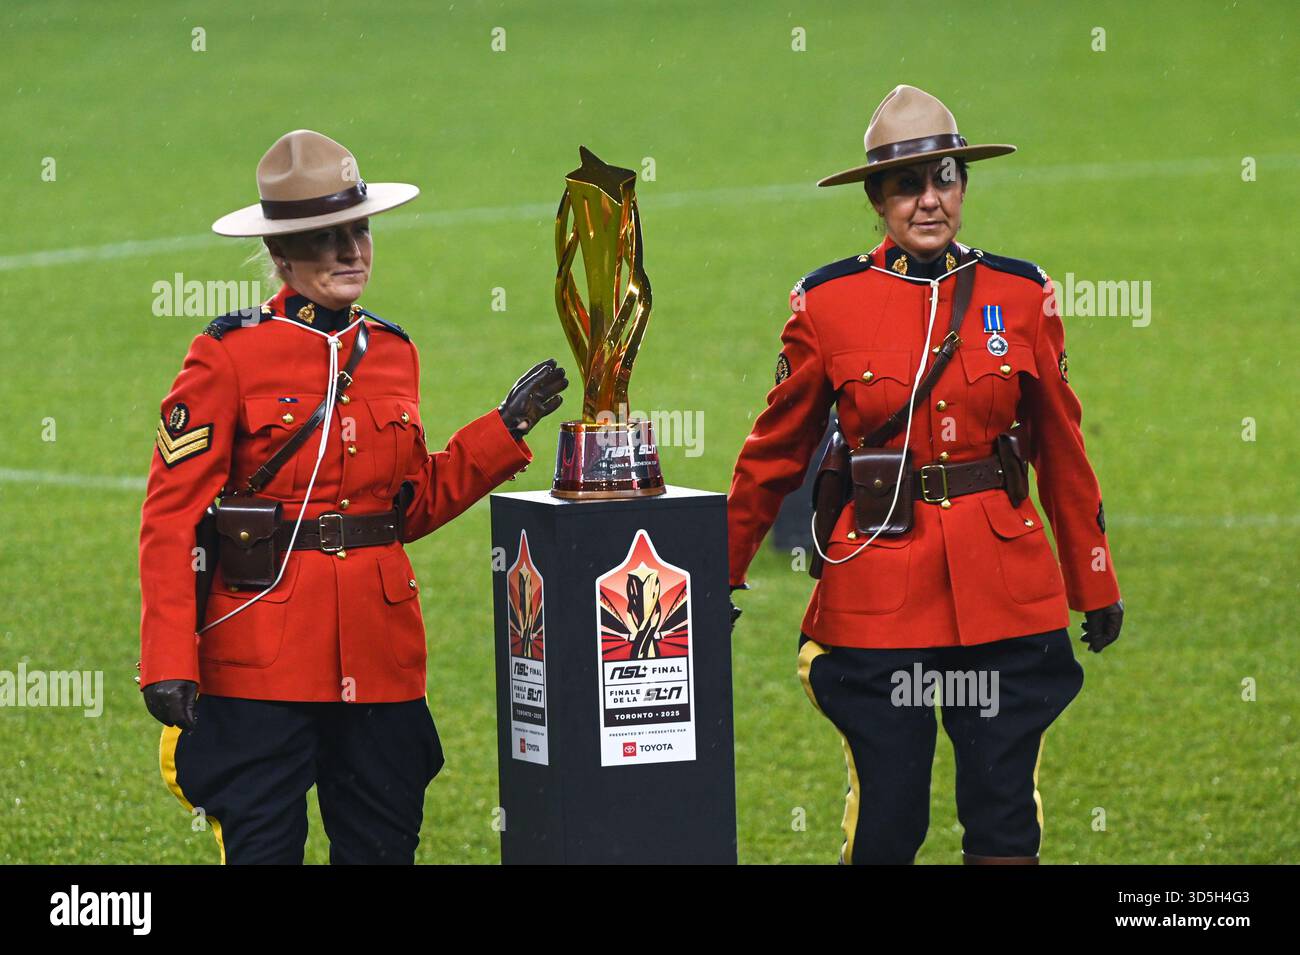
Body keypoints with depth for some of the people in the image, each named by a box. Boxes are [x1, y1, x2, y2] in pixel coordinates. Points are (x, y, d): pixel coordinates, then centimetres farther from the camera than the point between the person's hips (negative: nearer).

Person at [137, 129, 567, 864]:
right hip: (262, 658, -5)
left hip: (380, 656, 5)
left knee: (383, 845, 9)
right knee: (262, 848, -3)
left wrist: (507, 428, 10)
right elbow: (173, 514, -9)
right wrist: (169, 661, -15)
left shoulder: (393, 353, 11)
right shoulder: (230, 355, -6)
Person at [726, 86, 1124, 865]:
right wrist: (721, 576, 11)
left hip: (1006, 590, 2)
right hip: (878, 589, -2)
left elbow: (1062, 450, 11)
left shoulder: (1021, 295, 4)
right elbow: (776, 452, 9)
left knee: (1007, 820, 3)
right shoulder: (828, 304, 0)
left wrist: (1096, 586, 15)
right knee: (885, 820, -1)